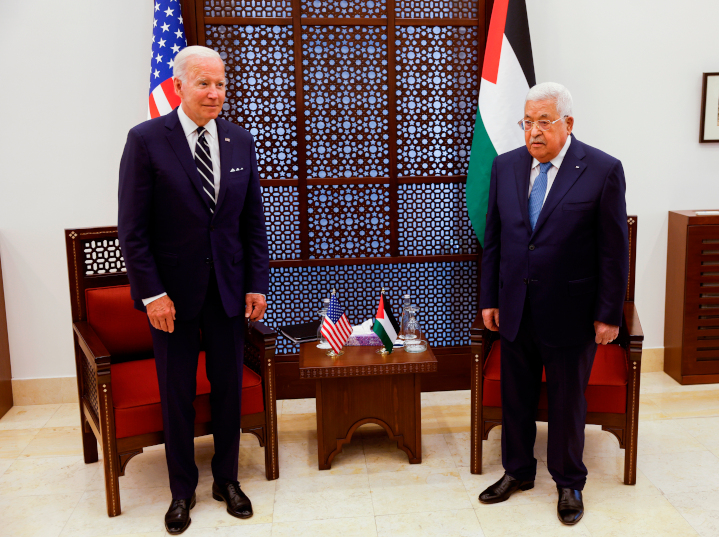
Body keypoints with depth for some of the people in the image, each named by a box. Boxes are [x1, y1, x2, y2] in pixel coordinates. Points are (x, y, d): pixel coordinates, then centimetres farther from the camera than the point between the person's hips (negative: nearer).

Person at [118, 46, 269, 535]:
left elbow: (254, 220, 6)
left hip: (229, 287, 3)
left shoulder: (240, 141, 4)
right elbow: (132, 228, -9)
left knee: (229, 386, 11)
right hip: (172, 288, -3)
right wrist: (152, 293, -13)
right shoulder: (146, 140, -8)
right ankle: (182, 489, 27)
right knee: (177, 393, 9)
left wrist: (257, 284, 1)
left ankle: (227, 479, 30)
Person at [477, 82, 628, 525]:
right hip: (515, 310, 4)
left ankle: (570, 483, 32)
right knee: (515, 397, 16)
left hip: (568, 314, -4)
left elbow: (614, 250, -8)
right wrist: (489, 298, 5)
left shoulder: (603, 170, -10)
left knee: (567, 402, 12)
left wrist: (609, 314, -8)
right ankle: (518, 471, 37)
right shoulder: (506, 166, 3)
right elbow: (494, 238, 7)